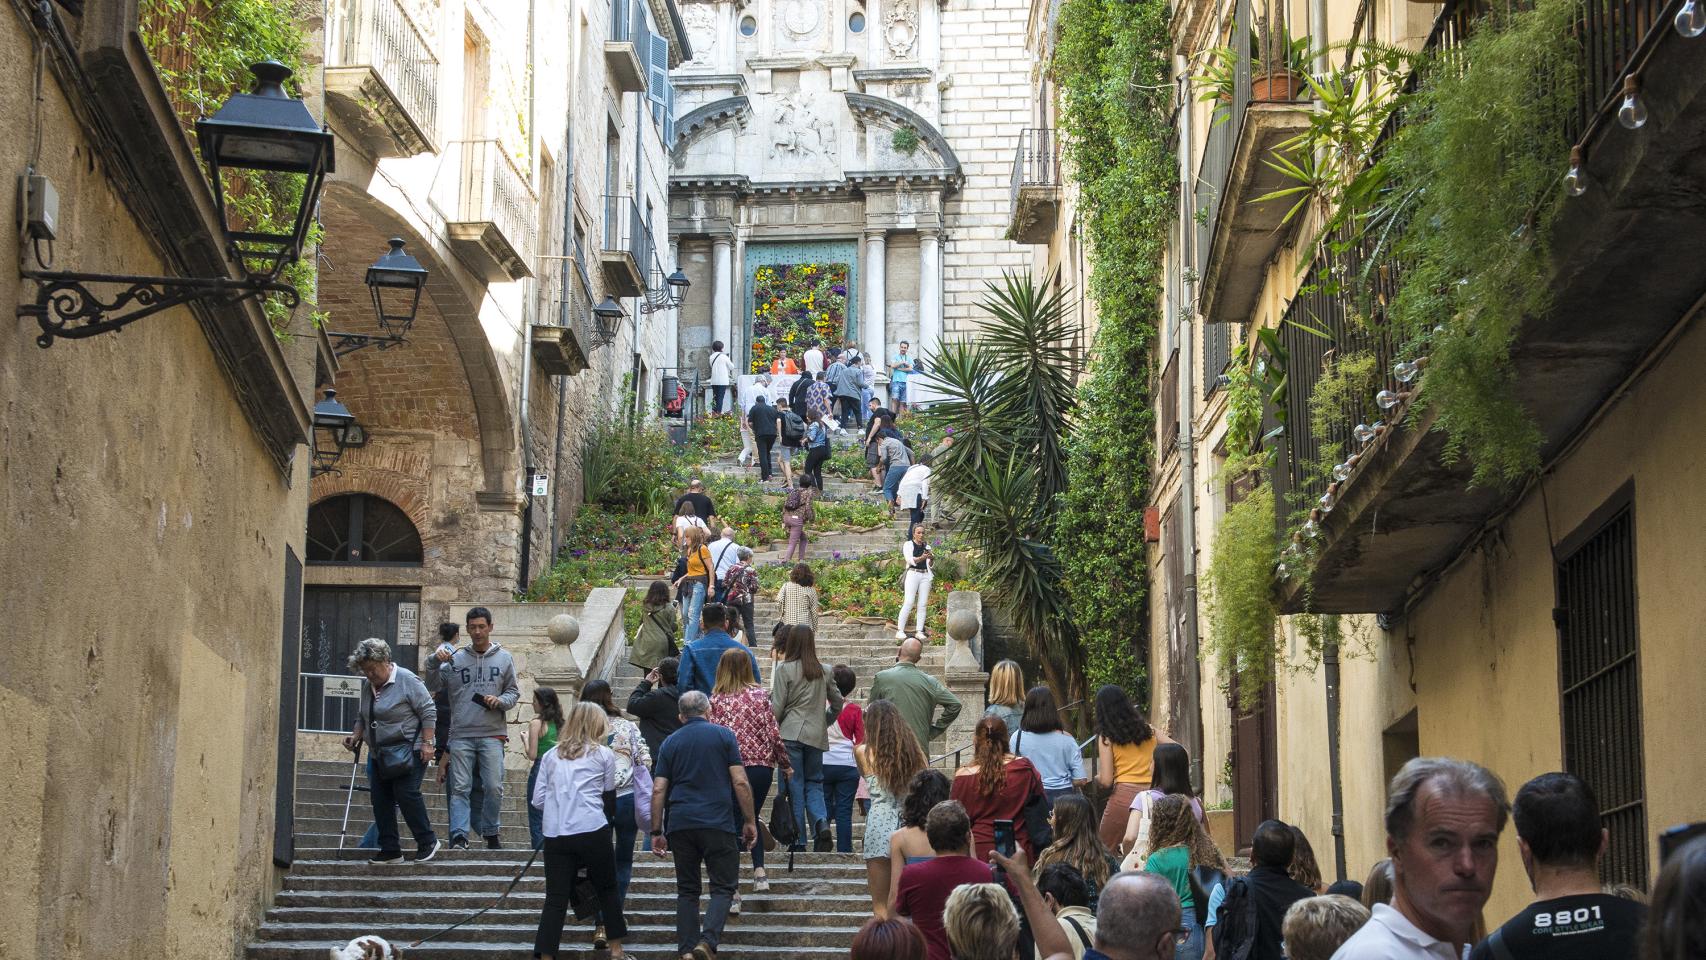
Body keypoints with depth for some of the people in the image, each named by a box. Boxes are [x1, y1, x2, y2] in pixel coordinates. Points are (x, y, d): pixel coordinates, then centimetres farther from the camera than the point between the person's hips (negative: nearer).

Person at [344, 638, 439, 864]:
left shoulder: (407, 680, -11)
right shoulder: (370, 686, 12)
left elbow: (428, 712, -12)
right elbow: (362, 718, 24)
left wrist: (427, 743, -16)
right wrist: (355, 737, 7)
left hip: (408, 751, -8)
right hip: (380, 755, 8)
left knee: (406, 794, -17)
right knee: (380, 800, 2)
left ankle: (427, 842, -6)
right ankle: (390, 850, 7)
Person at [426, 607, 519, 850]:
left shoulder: (504, 658, 10)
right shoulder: (456, 659, 8)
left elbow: (514, 693, 13)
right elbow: (433, 684, 4)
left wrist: (500, 701, -8)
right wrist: (435, 661, -13)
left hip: (492, 734, 0)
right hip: (461, 734, 0)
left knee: (494, 788, -3)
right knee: (460, 788, -4)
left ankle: (491, 834, 13)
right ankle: (459, 836, -6)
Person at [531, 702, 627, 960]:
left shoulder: (551, 755, 14)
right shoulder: (604, 754, 8)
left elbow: (538, 800, 12)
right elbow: (609, 798, 13)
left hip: (555, 835, 2)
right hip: (592, 832, -2)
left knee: (555, 900, 2)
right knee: (607, 889, 15)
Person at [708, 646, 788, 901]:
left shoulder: (715, 699, -4)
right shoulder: (759, 695, -3)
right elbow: (773, 734, -3)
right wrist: (785, 764, 10)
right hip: (761, 765, 1)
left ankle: (733, 891, 0)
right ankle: (759, 870, 4)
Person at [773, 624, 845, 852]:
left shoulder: (784, 669, -7)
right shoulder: (824, 671, 5)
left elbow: (778, 707, -6)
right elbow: (838, 702, 12)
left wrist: (773, 731, 10)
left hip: (791, 732, -3)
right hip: (817, 735, 3)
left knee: (795, 786, 3)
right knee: (814, 783, 14)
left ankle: (798, 841, 3)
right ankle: (821, 822, -12)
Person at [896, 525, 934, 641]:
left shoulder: (927, 547, 18)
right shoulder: (908, 545, 6)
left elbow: (930, 565, 12)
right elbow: (910, 559, -10)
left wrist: (931, 559, -10)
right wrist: (921, 558, -26)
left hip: (925, 576, 4)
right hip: (912, 574, -4)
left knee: (923, 604, -2)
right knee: (908, 603, -14)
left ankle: (919, 632, -1)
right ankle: (900, 631, -14)